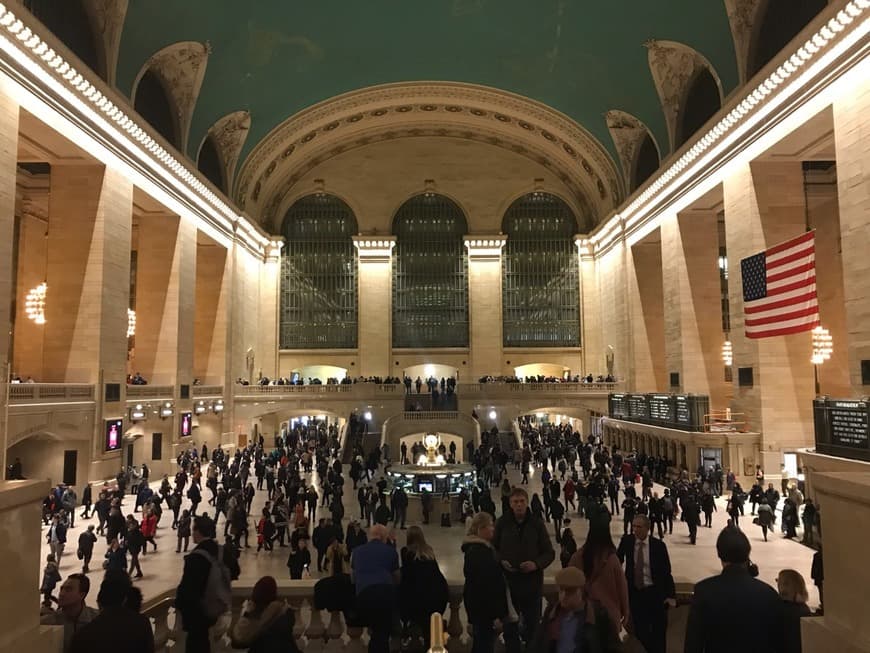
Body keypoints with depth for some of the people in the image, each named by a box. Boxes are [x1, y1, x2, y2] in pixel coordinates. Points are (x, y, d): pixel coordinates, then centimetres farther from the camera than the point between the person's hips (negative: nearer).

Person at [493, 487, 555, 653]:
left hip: (532, 583, 0)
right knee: (509, 625, 11)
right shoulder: (502, 523, -5)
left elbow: (549, 553, 0)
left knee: (533, 624, 14)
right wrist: (501, 561, -13)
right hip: (508, 582, 0)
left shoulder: (537, 524, -5)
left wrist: (537, 564, -17)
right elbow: (493, 548, 5)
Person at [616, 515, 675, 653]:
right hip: (634, 592, 2)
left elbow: (666, 572, -8)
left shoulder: (658, 545, -12)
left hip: (655, 592, -2)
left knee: (659, 630, 11)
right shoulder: (627, 540, -6)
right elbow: (618, 560, 11)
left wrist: (671, 595, -12)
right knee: (640, 630, 9)